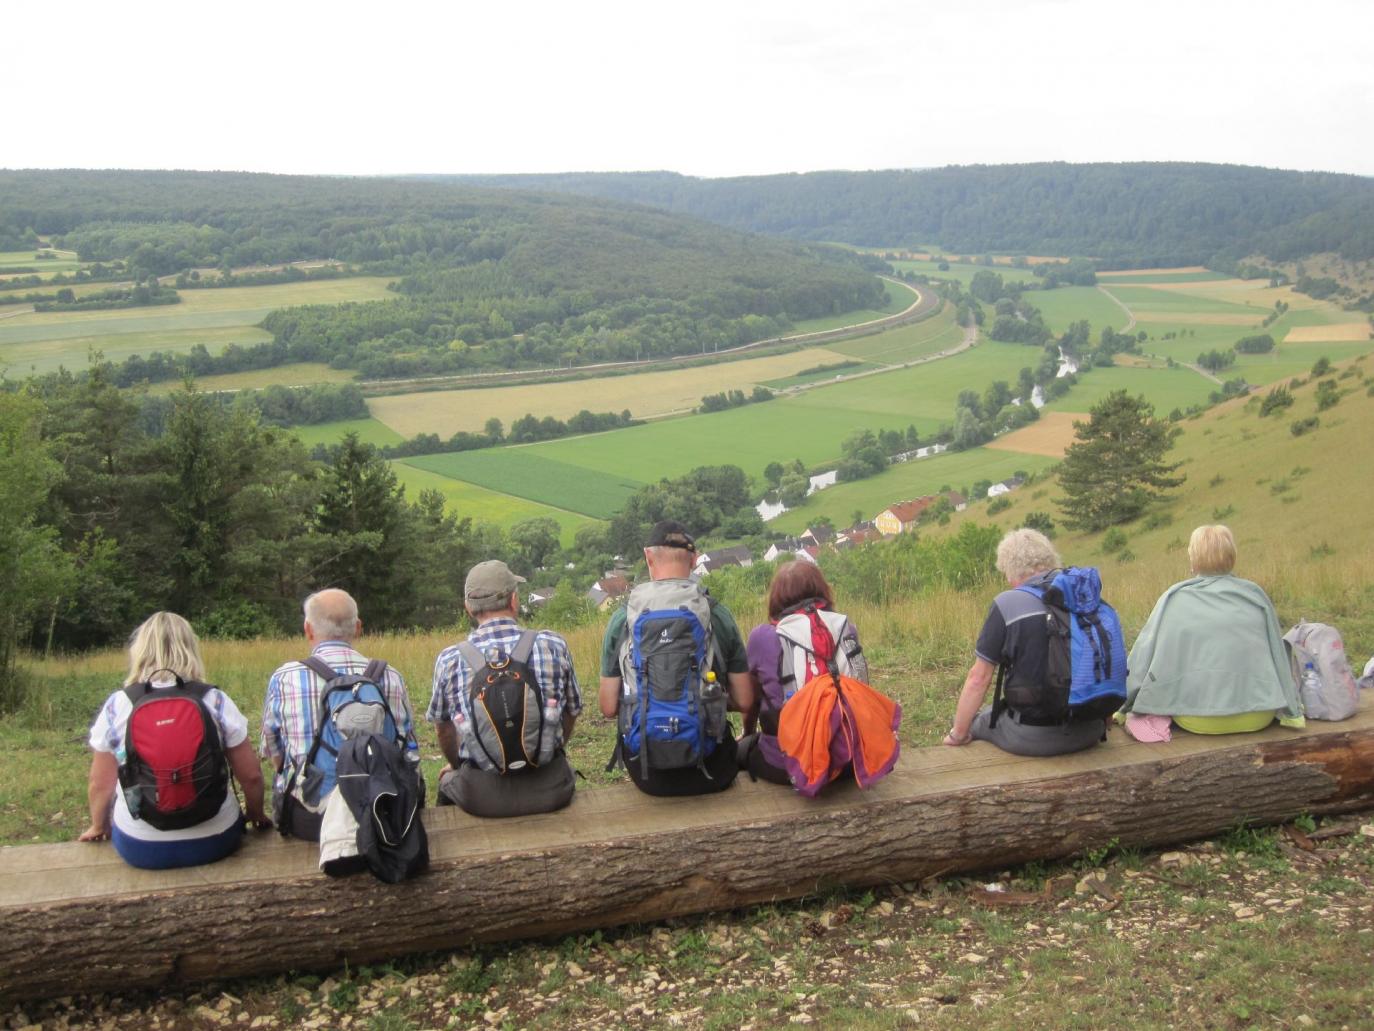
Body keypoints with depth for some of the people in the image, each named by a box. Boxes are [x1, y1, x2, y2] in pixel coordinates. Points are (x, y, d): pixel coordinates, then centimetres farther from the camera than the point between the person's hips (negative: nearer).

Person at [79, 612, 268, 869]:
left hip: (140, 849, 0)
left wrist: (98, 827, 21)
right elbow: (251, 775, -4)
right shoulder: (216, 702, -8)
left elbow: (100, 785, 0)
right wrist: (256, 815, 17)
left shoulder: (116, 706, -7)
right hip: (213, 842, 0)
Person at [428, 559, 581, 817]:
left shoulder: (449, 659, -6)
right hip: (549, 789, 0)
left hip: (481, 795, 0)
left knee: (447, 780, 32)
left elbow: (443, 727, 8)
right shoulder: (553, 645, -6)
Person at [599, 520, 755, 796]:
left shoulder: (622, 619, -6)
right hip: (712, 774, 0)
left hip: (647, 775, 1)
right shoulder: (718, 615, -6)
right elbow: (744, 702, -2)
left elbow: (608, 708, -3)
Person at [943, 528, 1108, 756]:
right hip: (1090, 732, 5)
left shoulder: (1007, 603, -10)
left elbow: (979, 678, -7)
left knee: (977, 719, 23)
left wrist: (958, 734, 5)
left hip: (1033, 737, -5)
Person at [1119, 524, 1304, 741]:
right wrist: (1291, 711, 25)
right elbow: (1278, 654, 12)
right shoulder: (1255, 594, 5)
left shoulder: (1175, 598, 2)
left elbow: (1145, 652, 4)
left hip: (1197, 721, -1)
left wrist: (1125, 708, 13)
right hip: (1257, 718, 1)